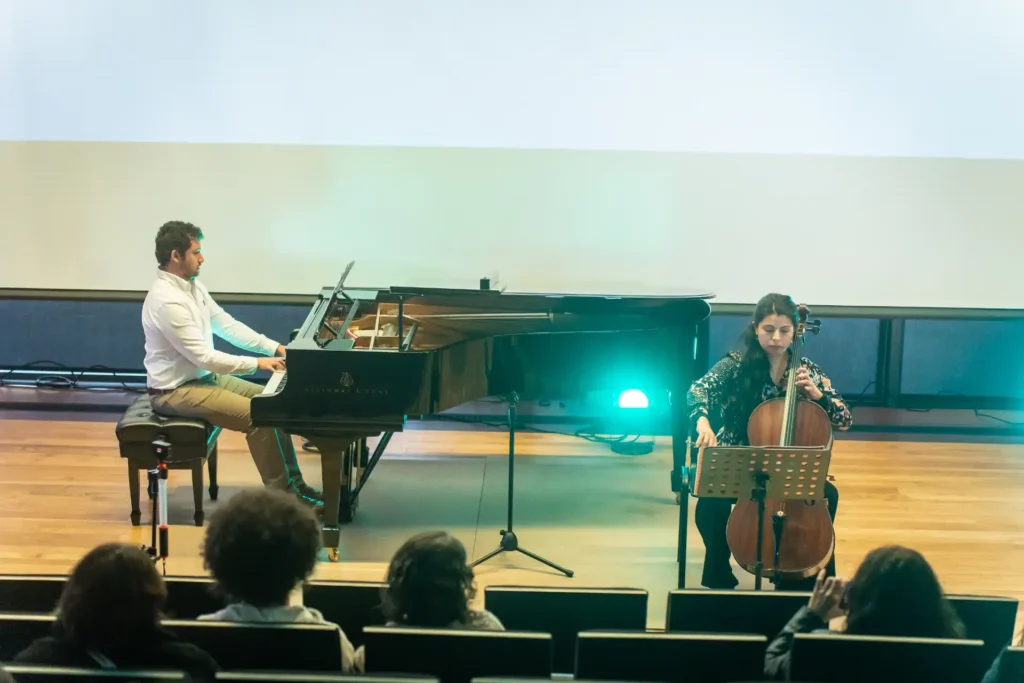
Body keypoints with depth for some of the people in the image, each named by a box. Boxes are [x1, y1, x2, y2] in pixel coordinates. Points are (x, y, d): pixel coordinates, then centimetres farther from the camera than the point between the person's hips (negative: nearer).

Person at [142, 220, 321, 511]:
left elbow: (226, 325, 10)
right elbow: (204, 357, -27)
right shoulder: (167, 300, -27)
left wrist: (275, 347, 0)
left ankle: (293, 482, 10)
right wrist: (257, 363, -21)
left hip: (203, 376, 10)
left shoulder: (192, 285, 5)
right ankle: (281, 496, -8)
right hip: (176, 391, -10)